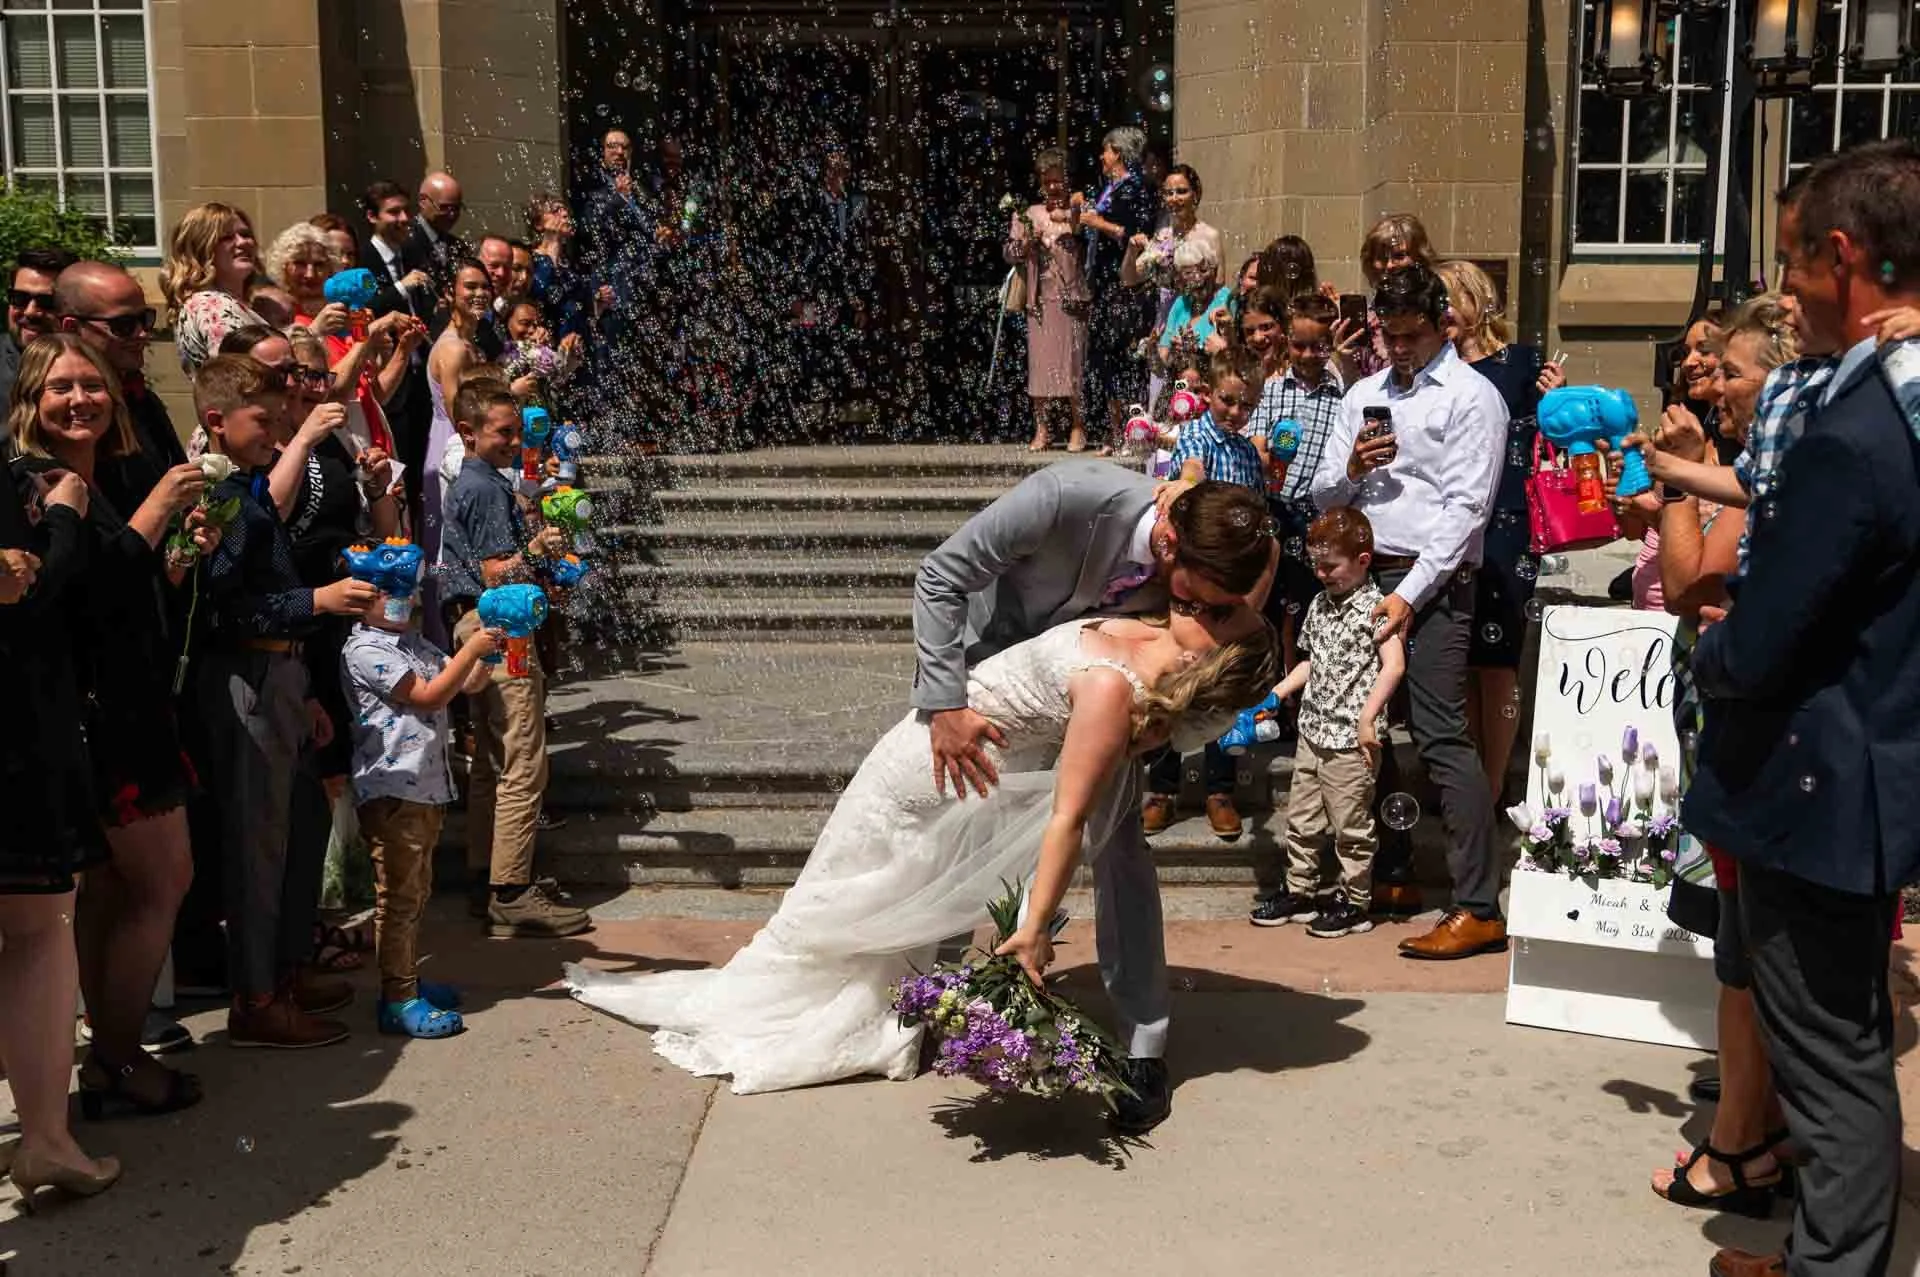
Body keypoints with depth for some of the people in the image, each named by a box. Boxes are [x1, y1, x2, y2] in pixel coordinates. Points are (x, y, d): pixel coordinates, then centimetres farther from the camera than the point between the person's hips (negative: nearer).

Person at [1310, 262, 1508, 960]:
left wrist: (1410, 593, -16)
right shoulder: (1363, 396, 18)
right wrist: (1352, 470, -5)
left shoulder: (1471, 397, -2)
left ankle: (1478, 908, -11)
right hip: (1365, 574, 7)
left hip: (1432, 581, -7)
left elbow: (1464, 508, -10)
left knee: (1441, 735, -12)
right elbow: (1324, 496, 18)